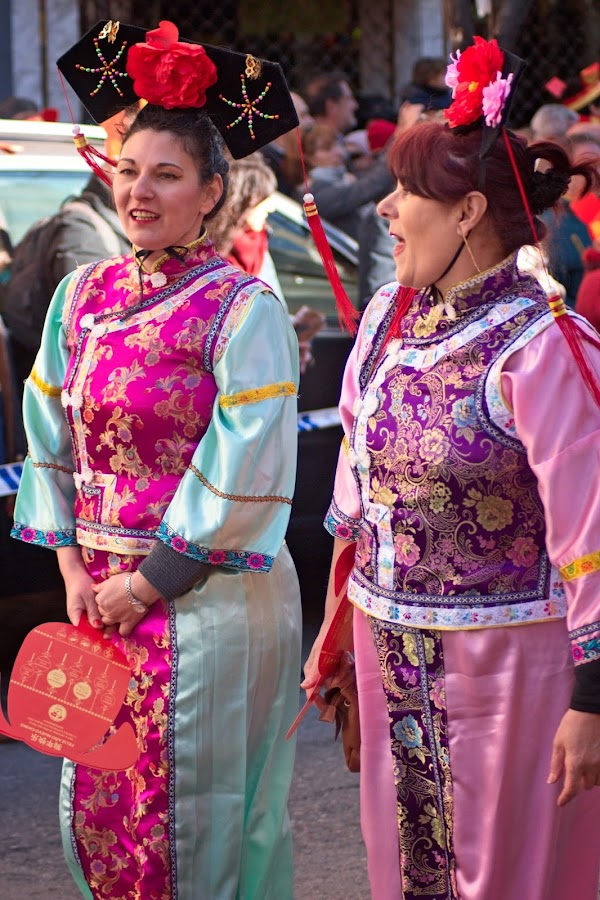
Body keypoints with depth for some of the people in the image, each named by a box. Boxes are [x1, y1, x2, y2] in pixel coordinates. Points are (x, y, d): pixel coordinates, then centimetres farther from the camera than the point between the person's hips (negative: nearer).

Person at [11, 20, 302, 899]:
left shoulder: (243, 309, -11)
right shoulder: (84, 295, 6)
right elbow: (50, 440, 11)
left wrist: (150, 580, -12)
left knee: (199, 823, 4)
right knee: (99, 812, 11)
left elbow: (247, 475, -15)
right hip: (104, 596, 6)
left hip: (210, 598, -5)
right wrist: (74, 565, 1)